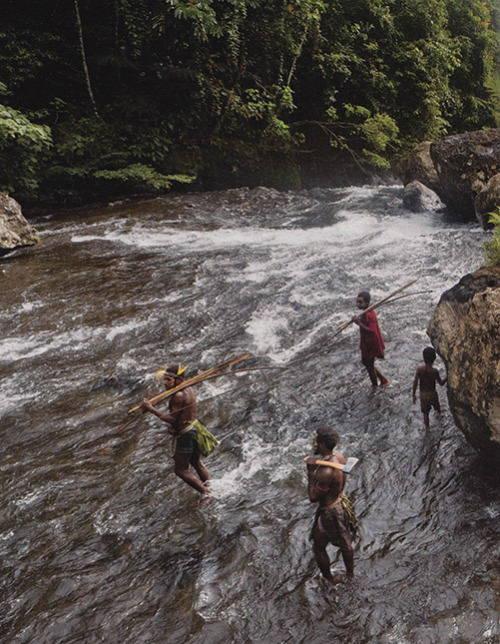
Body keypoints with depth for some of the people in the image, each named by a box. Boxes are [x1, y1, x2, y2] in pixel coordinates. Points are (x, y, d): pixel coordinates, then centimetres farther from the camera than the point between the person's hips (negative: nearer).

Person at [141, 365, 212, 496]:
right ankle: (211, 489, 38)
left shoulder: (179, 395, -25)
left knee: (181, 470, 4)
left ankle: (207, 493, 5)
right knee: (197, 464, 25)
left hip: (184, 435, -9)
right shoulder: (189, 390, 5)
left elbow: (172, 418, -24)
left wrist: (151, 409, -23)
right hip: (194, 429, 9)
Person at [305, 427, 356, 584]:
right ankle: (350, 575, 48)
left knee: (318, 548, 17)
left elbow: (313, 498, -26)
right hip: (341, 503, 8)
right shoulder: (339, 456, -10)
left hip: (330, 512, -8)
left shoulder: (326, 472, -37)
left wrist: (310, 472, -25)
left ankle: (329, 579, 36)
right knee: (345, 544, 27)